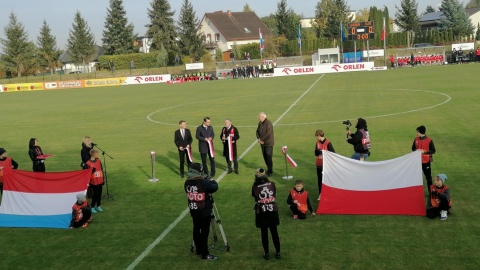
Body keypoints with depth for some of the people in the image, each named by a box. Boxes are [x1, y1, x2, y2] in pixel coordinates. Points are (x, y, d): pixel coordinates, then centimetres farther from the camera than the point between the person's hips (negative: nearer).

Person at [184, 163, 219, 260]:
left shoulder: (187, 183, -2)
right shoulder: (203, 183, -22)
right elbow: (215, 187, -16)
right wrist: (211, 180, 6)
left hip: (193, 210, 7)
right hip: (204, 211, -7)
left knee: (196, 229, 17)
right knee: (204, 231, -1)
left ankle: (198, 249, 30)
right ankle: (205, 254, 3)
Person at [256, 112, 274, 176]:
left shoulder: (268, 123, -17)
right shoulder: (260, 123, 8)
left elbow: (268, 134, -23)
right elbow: (257, 131, 13)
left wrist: (262, 139, -15)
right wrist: (258, 138, -5)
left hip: (268, 143, -8)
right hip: (262, 143, 8)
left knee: (269, 157, -7)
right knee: (265, 157, 12)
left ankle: (270, 171, -1)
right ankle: (269, 169, 25)